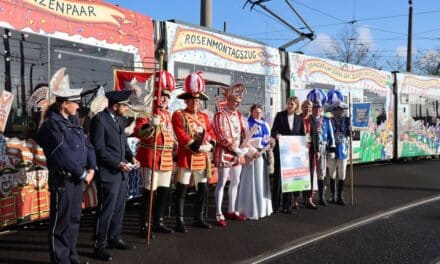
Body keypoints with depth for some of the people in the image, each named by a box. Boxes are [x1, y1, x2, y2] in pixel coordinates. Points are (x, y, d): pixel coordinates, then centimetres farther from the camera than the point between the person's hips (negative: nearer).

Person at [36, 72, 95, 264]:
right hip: (62, 179, -8)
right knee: (61, 221, 2)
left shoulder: (73, 121, 11)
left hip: (77, 178, 8)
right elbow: (63, 155, -19)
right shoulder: (51, 124, -14)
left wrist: (91, 168, -3)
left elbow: (86, 145, 11)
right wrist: (82, 174, -12)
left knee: (74, 219, 17)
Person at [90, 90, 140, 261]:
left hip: (121, 174, 8)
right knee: (106, 210, -2)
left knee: (119, 208, 16)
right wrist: (118, 163, -19)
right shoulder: (99, 120, -13)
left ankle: (114, 238, 29)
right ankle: (99, 246, 9)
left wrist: (131, 157, 2)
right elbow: (98, 149, -17)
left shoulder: (119, 120, 13)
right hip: (108, 173, -8)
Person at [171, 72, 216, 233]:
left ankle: (199, 219, 24)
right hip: (186, 157, -6)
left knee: (203, 189, 12)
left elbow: (211, 133, 10)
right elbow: (181, 136, -16)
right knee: (182, 190, -2)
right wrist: (195, 146, -22)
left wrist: (209, 145, -9)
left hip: (202, 158, 7)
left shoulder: (204, 116, 15)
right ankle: (180, 221, 4)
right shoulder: (178, 115, -5)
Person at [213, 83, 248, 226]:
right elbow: (221, 136, -18)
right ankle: (219, 214, -1)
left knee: (235, 182, 13)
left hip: (238, 153, 8)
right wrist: (235, 149, -22)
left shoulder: (239, 115, 12)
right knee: (222, 183, -5)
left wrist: (244, 147, -8)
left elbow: (245, 132, 10)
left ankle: (232, 211, 24)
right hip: (224, 153, -8)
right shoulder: (220, 115, -11)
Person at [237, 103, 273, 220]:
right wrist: (253, 152, -20)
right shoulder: (247, 124, -4)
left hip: (263, 155, 6)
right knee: (252, 182, -5)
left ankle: (263, 207, 17)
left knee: (263, 181, 9)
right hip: (251, 155, -6)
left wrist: (263, 150, -4)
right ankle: (251, 210, 0)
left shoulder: (265, 125, 15)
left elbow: (269, 141, 15)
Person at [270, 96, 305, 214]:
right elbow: (273, 130, -3)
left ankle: (287, 205, 11)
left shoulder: (299, 119, 10)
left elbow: (302, 135, 14)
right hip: (280, 149, -3)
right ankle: (276, 205, 5)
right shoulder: (280, 115, 1)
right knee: (278, 175, -1)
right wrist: (276, 135, -25)